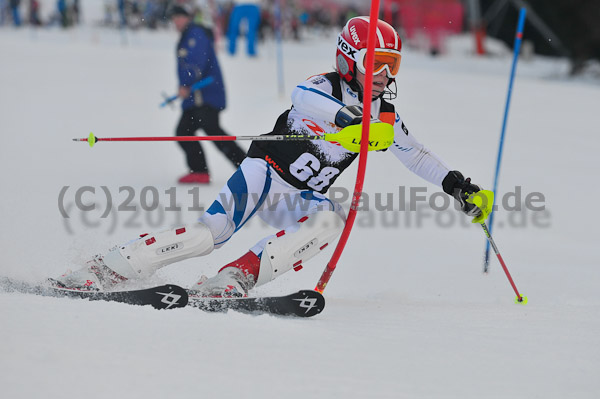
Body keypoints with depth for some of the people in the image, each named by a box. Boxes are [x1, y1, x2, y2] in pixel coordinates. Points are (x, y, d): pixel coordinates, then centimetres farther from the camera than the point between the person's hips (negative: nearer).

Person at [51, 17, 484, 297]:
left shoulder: (384, 115, 10)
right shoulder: (326, 86, -9)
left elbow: (416, 155, 22)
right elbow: (304, 97, -33)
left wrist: (454, 183, 10)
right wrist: (347, 118, -50)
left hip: (301, 198, 6)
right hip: (266, 172, -5)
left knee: (331, 220, -28)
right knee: (214, 229, -26)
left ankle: (236, 277, -35)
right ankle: (107, 268, -21)